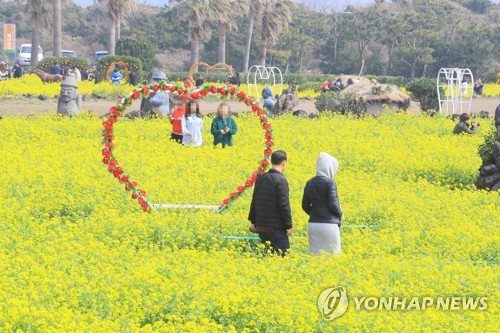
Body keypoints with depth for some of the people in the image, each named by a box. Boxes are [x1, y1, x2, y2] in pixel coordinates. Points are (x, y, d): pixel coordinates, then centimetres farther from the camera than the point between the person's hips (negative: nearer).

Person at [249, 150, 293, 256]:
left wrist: (253, 221, 23)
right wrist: (289, 226, -9)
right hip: (276, 227, -7)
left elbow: (254, 201, 14)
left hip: (261, 226, 7)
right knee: (282, 255, -4)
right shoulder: (280, 180, -14)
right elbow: (284, 205, -16)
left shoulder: (260, 178, 8)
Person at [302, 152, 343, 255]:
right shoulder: (330, 183, -10)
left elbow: (305, 206, 10)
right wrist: (340, 214, 5)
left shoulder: (310, 183, 7)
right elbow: (333, 204, -13)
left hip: (313, 224, 6)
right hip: (329, 224, -6)